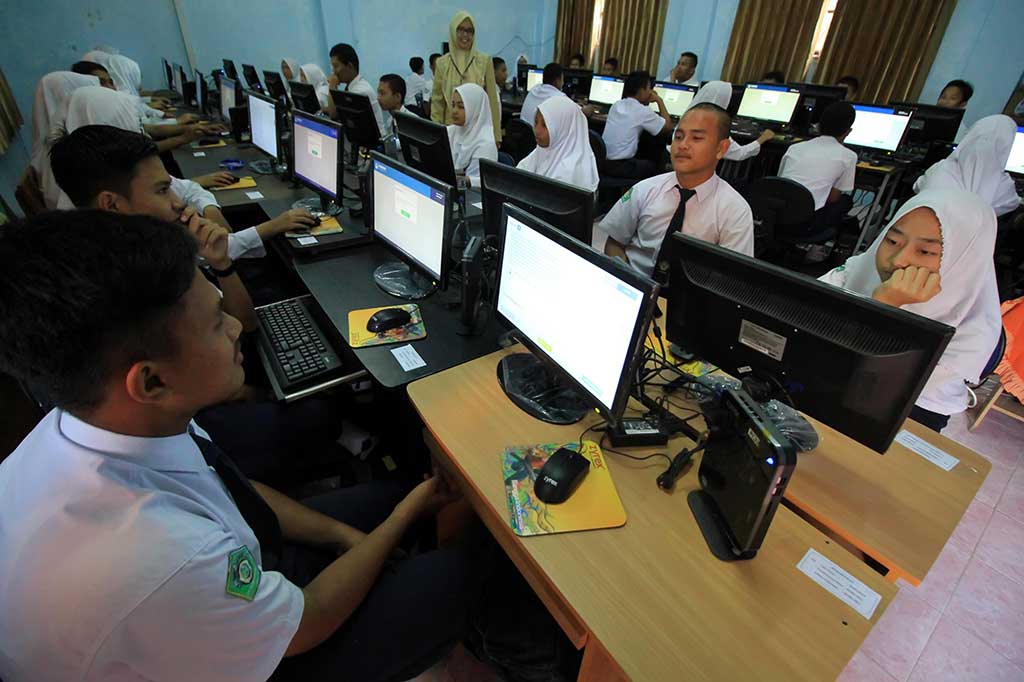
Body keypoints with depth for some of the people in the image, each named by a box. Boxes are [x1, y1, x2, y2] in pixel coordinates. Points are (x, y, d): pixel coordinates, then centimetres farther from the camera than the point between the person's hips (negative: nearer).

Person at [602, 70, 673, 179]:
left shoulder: (616, 105, 9)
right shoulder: (642, 111, -12)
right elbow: (668, 126, 1)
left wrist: (645, 101, 22)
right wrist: (660, 101, 7)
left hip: (602, 162, 7)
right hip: (620, 167, -7)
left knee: (641, 160, 33)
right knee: (654, 165, 22)